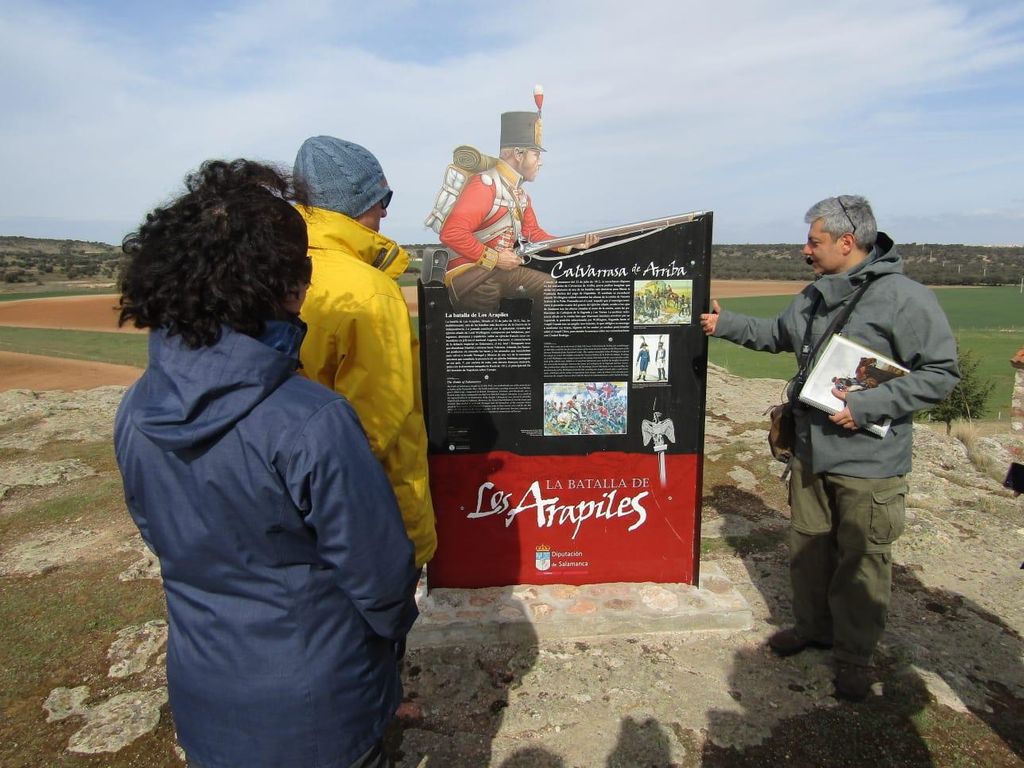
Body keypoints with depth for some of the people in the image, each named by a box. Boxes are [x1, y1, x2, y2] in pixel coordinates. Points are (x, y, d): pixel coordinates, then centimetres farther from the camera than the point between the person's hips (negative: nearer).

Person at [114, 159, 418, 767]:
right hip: (315, 711, -5)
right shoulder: (312, 423, -33)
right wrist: (393, 625, 0)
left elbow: (160, 535, 4)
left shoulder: (135, 414, -12)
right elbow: (379, 572, -23)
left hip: (201, 698, 6)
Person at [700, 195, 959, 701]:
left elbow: (942, 371, -15)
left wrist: (868, 405, -23)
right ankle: (811, 627, 41)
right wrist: (725, 325, 17)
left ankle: (854, 654, 29)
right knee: (807, 549, 20)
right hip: (811, 452, 7)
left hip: (868, 462, -7)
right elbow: (777, 335, 24)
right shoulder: (815, 297, 7)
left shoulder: (903, 297, -16)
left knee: (861, 563, 8)